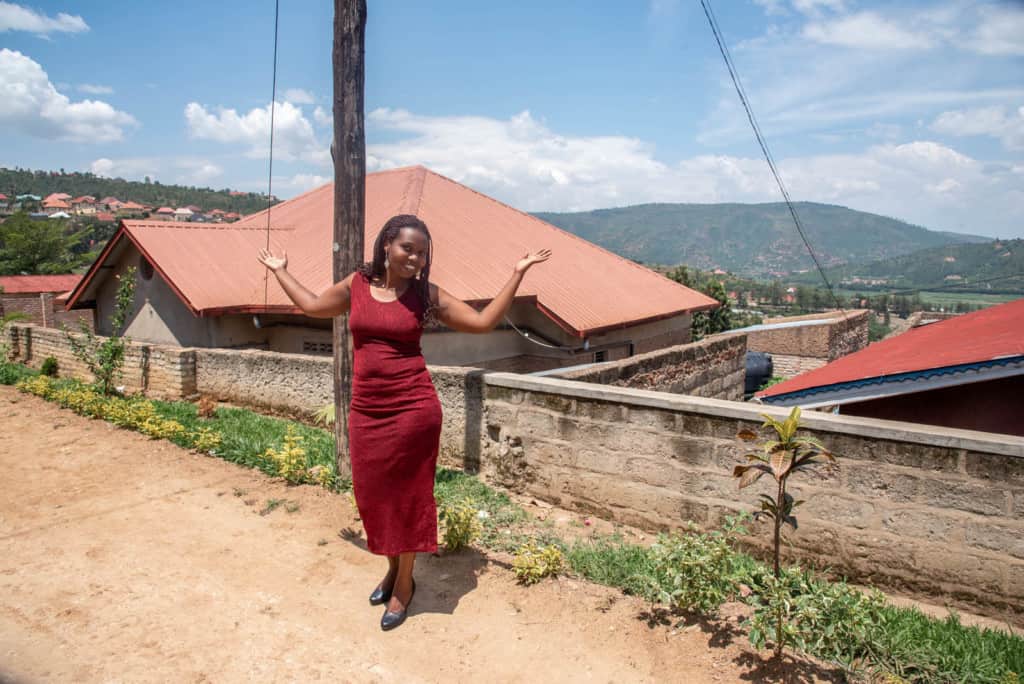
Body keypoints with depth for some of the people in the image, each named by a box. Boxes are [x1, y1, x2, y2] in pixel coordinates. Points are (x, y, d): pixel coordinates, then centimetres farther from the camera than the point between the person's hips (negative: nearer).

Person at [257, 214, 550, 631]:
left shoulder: (426, 295, -2)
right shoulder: (356, 285, 5)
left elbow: (484, 321, -3)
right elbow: (312, 305, 22)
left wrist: (517, 274, -5)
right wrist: (281, 272, 31)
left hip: (413, 408, -3)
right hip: (365, 411, 4)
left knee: (408, 494, 7)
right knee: (373, 494, 13)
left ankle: (405, 582, 27)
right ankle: (392, 568, 38)